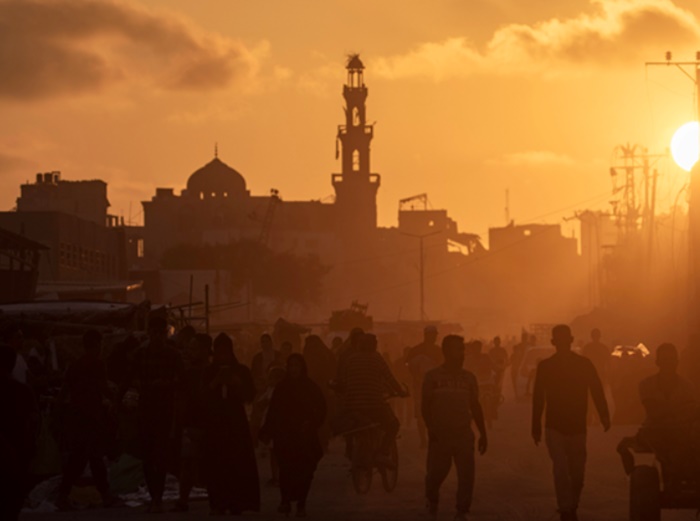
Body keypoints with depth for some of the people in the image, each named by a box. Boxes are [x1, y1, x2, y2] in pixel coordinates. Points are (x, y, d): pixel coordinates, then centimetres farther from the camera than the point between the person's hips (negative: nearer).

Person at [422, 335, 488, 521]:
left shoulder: (468, 378, 8)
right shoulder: (433, 376, 0)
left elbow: (475, 407, 13)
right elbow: (426, 405, -1)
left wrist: (483, 434, 11)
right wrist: (430, 428, -15)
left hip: (463, 434, 2)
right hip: (440, 434, -2)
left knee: (466, 474, -5)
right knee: (436, 472, 4)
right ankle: (432, 502, 34)